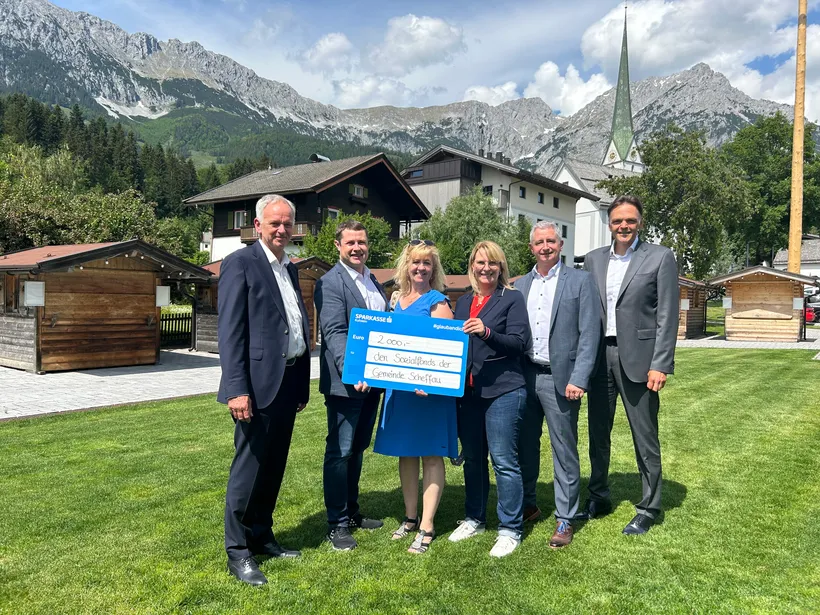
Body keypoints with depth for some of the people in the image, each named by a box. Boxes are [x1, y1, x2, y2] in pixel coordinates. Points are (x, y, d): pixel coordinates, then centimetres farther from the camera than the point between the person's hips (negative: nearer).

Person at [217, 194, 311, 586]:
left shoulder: (289, 269, 16)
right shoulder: (240, 264, -8)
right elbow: (230, 331, -13)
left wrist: (302, 385, 15)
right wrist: (236, 389, -19)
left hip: (289, 382, 8)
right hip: (259, 384, -7)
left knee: (274, 468, 16)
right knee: (248, 469, 2)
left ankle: (262, 538, 31)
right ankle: (238, 553, 17)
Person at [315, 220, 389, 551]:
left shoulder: (374, 281, 15)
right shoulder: (330, 283, -11)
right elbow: (333, 333, -21)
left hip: (373, 381, 8)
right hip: (345, 382, -8)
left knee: (358, 449, 18)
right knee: (340, 451, 2)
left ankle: (352, 512, 32)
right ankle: (337, 523, 14)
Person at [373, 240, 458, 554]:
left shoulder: (438, 302, -7)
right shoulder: (397, 298, 12)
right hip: (399, 385, 7)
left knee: (431, 454, 1)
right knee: (405, 452, 14)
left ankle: (427, 527, 10)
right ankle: (410, 516, 29)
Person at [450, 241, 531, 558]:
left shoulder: (512, 298, -2)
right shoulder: (463, 302, 14)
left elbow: (520, 342, -11)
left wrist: (486, 332, -26)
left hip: (502, 390, -5)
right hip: (468, 391, 6)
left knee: (503, 460, -2)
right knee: (472, 458, 15)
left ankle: (510, 530, 12)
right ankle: (474, 519, 31)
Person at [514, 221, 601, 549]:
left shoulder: (580, 280, -1)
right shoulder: (520, 284, 11)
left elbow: (589, 334, -7)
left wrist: (578, 380, -14)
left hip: (559, 378, -4)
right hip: (524, 376, 4)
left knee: (564, 451, 4)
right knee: (524, 446, 14)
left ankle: (565, 519, 17)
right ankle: (527, 505, 32)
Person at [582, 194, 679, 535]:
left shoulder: (660, 257, -2)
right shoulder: (593, 259, 9)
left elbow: (667, 315, -6)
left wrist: (661, 365, -12)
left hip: (638, 359, -4)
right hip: (600, 356, 4)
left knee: (645, 438, 5)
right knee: (598, 432, 15)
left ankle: (648, 509, 21)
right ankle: (598, 496, 32)